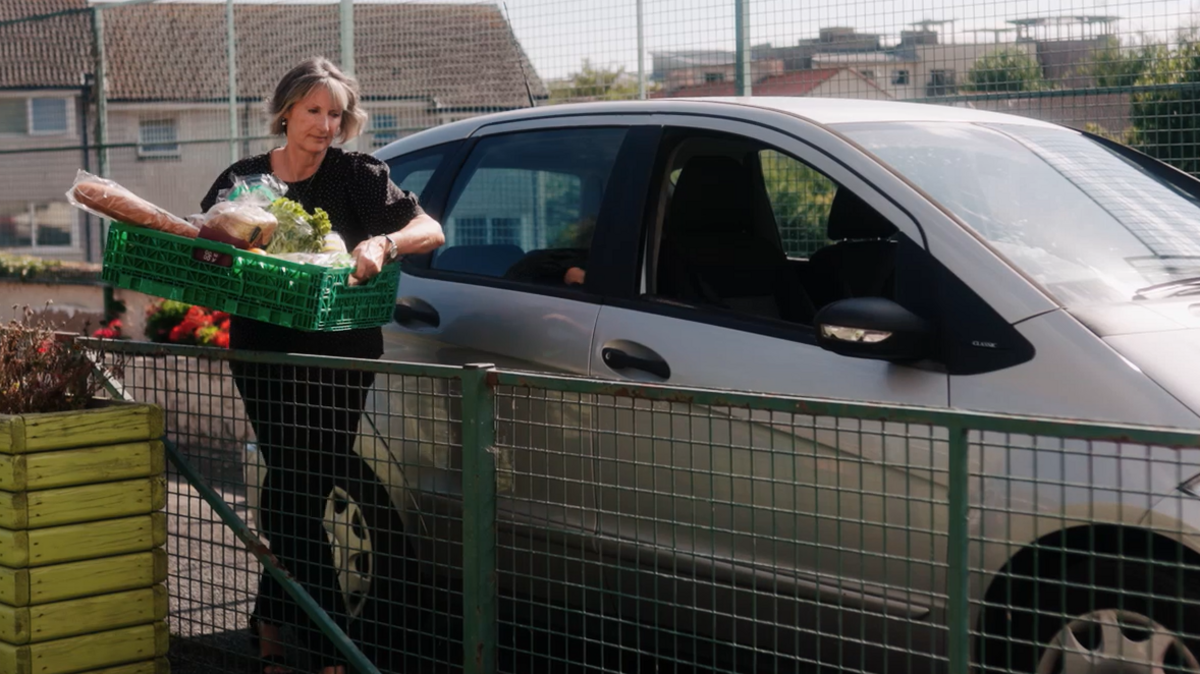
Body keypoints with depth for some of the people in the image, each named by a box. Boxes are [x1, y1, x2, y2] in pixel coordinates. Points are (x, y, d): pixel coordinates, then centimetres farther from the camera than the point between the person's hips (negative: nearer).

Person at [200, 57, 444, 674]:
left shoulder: (357, 176, 4)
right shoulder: (242, 179, 10)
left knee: (293, 492, 2)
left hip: (337, 355, -1)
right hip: (264, 352, 1)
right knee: (296, 493, -4)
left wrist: (383, 243, -23)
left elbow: (430, 230, -4)